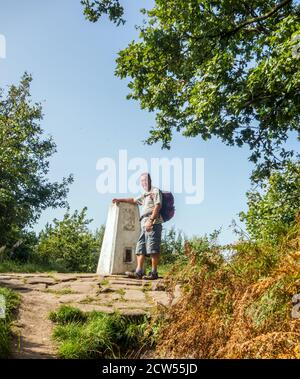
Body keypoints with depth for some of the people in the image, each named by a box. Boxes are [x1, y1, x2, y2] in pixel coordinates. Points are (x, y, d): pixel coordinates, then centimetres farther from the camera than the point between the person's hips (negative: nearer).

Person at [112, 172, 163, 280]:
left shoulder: (155, 191, 4)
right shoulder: (145, 194, 29)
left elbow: (158, 205, -9)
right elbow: (133, 200, 44)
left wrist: (151, 220, -19)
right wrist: (120, 200, 43)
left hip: (153, 223, -9)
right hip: (144, 224, 9)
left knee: (153, 248, -13)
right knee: (140, 248, 1)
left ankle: (154, 273, -14)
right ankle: (139, 272, -1)